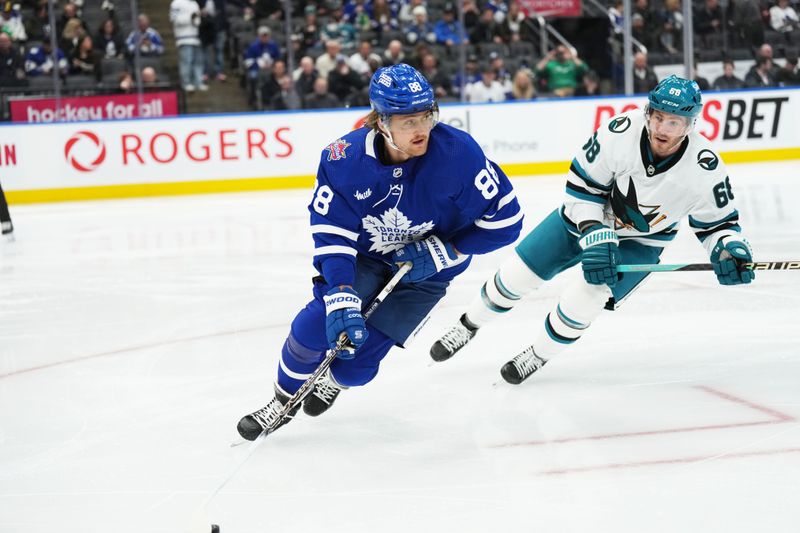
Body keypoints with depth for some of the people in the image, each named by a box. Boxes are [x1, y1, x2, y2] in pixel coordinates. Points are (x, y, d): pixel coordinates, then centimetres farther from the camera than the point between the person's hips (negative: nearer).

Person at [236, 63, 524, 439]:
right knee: (314, 328, -20)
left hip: (424, 271, -1)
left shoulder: (458, 153, -29)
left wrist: (442, 252, -20)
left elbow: (505, 218, -19)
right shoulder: (345, 159, -24)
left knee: (355, 361, -9)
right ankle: (283, 401, 12)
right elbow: (332, 236, -21)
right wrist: (341, 303, -32)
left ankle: (335, 381, 31)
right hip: (362, 256, 1)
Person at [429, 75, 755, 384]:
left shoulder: (705, 168, -29)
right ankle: (469, 325, 31)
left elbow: (719, 221, -12)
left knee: (582, 301, -18)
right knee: (517, 274, 2)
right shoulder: (621, 132, -31)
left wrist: (730, 250, -32)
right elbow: (581, 185, -18)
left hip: (640, 242, -1)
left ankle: (539, 355, 12)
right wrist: (595, 236, -28)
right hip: (587, 214, 1)